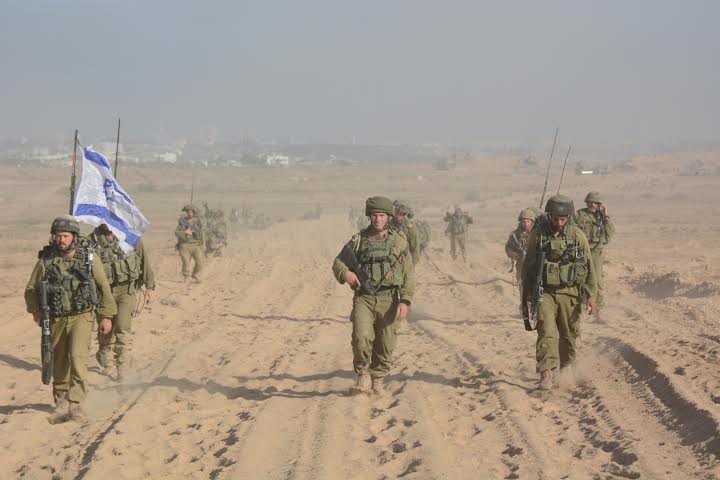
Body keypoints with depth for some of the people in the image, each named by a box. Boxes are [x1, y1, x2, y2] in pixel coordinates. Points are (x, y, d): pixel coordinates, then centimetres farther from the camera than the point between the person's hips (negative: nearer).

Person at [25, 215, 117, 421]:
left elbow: (104, 288, 4)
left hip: (81, 317, -2)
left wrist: (106, 316, 3)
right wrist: (35, 310, -9)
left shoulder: (89, 258, -4)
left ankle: (76, 403, -17)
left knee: (78, 357, -18)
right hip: (56, 319, 2)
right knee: (59, 363, 9)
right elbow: (31, 290, 7)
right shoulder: (46, 261, -3)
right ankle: (61, 402, 25)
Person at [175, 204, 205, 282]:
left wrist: (203, 245, 5)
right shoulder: (182, 221, 5)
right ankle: (186, 278, 9)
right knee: (186, 262, -7)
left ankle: (196, 276, 9)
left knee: (200, 261, -11)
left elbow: (202, 233, 10)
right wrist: (185, 232, -15)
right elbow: (176, 233, 1)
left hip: (196, 245, 1)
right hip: (185, 245, -1)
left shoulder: (198, 221, 7)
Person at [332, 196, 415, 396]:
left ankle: (377, 380, 23)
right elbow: (338, 262, 10)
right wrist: (345, 273, -14)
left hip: (389, 300, 0)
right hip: (364, 299, 0)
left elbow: (408, 274, 0)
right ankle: (363, 377, 1)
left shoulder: (399, 241, 3)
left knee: (385, 345, 4)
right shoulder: (358, 240, 6)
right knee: (361, 337, -18)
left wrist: (405, 301, -10)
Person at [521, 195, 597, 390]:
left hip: (569, 293, 2)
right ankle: (546, 373, -23)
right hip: (545, 292, -1)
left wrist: (591, 296, -1)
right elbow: (528, 265, 6)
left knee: (569, 334, 12)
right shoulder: (537, 235, -4)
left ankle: (566, 368, 33)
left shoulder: (578, 236, -3)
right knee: (546, 331, -17)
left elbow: (589, 267, 2)